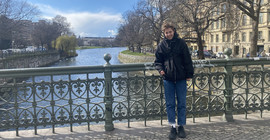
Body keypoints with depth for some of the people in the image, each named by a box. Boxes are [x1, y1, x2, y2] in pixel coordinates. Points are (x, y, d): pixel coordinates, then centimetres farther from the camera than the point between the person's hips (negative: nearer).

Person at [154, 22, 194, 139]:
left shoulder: (181, 43, 1)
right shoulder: (161, 45, 5)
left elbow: (187, 60, 3)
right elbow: (157, 60, 11)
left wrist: (189, 74, 1)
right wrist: (160, 69, -9)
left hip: (181, 78, -1)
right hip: (168, 78, 1)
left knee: (181, 104, 7)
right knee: (170, 104, 5)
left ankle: (181, 126, 19)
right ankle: (173, 127, 14)